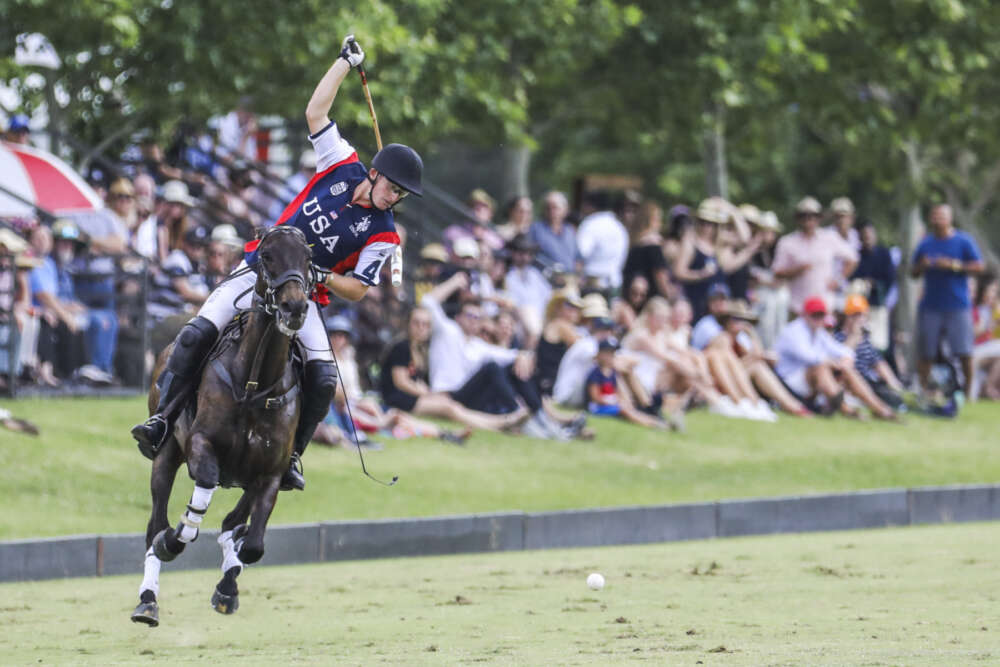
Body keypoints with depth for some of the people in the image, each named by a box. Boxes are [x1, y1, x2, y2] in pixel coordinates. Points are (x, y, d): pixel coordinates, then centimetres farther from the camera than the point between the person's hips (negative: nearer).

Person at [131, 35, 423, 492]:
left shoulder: (383, 235, -2)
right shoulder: (343, 168, 1)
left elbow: (358, 290, -3)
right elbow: (315, 111, 2)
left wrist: (322, 276, -22)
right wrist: (347, 61, 1)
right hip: (260, 271, 1)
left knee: (324, 378, -20)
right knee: (197, 334, -19)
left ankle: (291, 455, -5)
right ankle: (164, 417, -15)